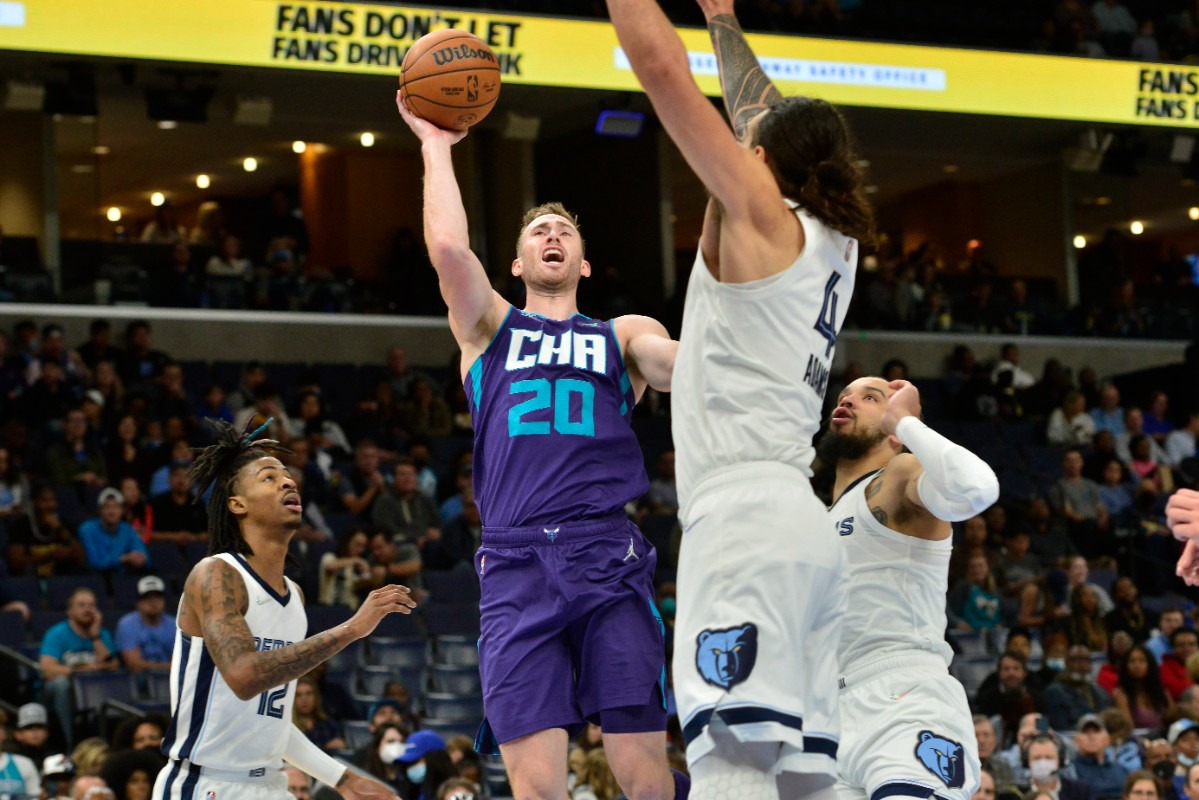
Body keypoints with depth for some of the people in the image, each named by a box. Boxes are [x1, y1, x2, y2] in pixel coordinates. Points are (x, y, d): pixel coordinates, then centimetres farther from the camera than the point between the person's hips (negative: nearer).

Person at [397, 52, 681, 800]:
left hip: (610, 559, 0)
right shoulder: (489, 328, 20)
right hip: (516, 564, 0)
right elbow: (449, 247, 2)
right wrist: (436, 147, 9)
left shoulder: (621, 336, 21)